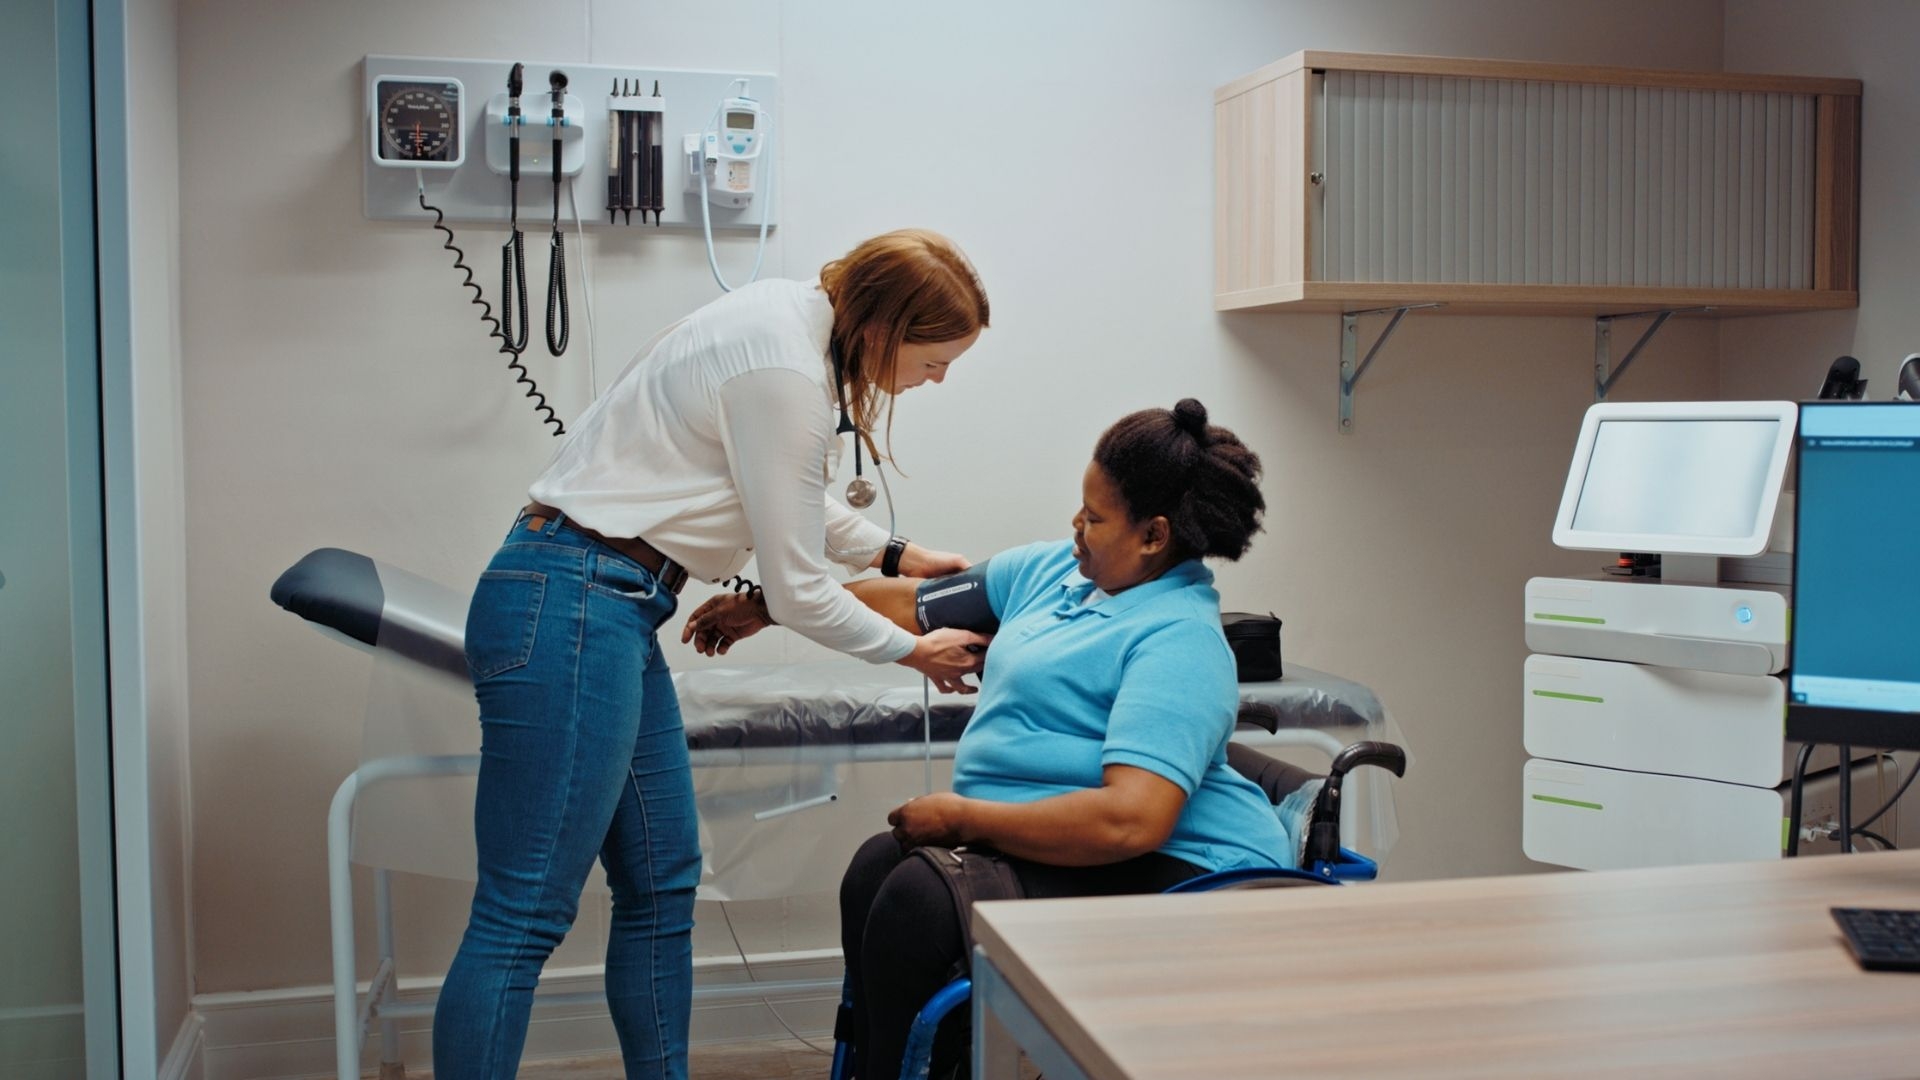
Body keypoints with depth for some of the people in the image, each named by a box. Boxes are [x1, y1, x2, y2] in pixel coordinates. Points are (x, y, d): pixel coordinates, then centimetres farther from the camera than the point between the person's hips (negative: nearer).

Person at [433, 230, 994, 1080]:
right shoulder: (784, 374, -19)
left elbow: (784, 500, 27)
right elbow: (797, 593, -12)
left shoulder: (792, 317, 10)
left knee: (662, 883, 14)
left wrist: (894, 554, 27)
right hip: (568, 612, -11)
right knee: (525, 914, -8)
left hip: (610, 609, 11)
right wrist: (912, 652, 4)